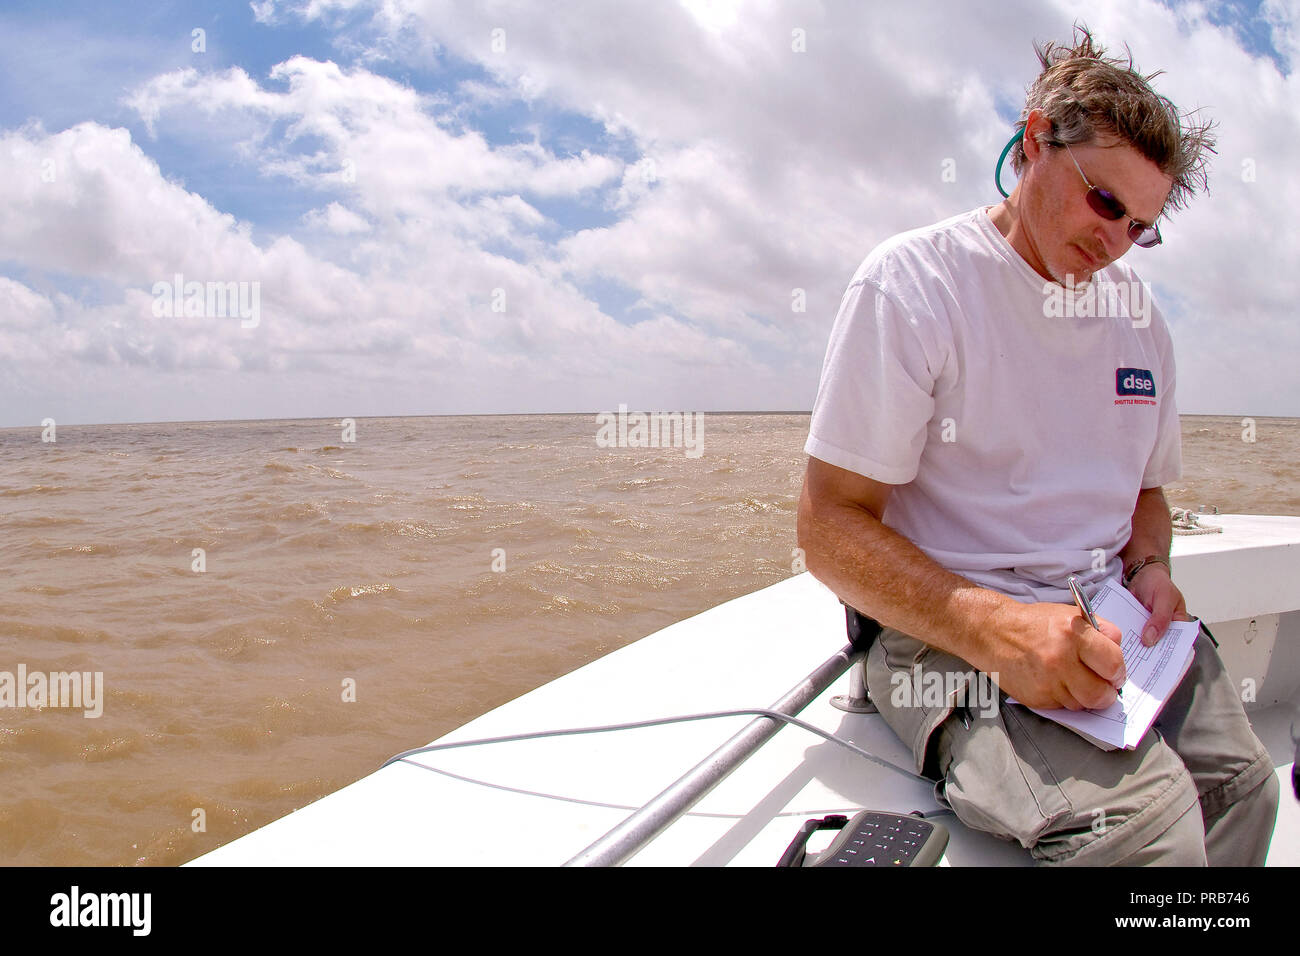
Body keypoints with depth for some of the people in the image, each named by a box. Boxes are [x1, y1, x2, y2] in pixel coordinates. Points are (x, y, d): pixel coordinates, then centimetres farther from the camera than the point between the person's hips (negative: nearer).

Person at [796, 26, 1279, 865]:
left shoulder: (1138, 315, 13)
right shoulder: (912, 282, -9)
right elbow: (831, 527, -14)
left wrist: (1150, 568, 1)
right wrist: (991, 627, -28)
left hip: (1104, 620, 7)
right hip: (945, 629, -6)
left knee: (1244, 783, -17)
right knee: (1143, 814, -29)